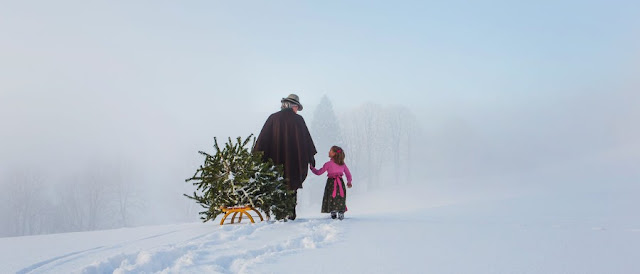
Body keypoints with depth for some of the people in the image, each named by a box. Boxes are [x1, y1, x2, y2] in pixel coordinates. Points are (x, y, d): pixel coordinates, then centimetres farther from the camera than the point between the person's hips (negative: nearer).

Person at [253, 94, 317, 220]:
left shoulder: (273, 118, 4)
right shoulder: (298, 120, 0)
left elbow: (263, 139, 2)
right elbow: (306, 139, 3)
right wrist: (311, 157, 11)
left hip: (275, 160, 1)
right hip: (293, 161, -1)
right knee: (292, 186, 7)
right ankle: (291, 213, 4)